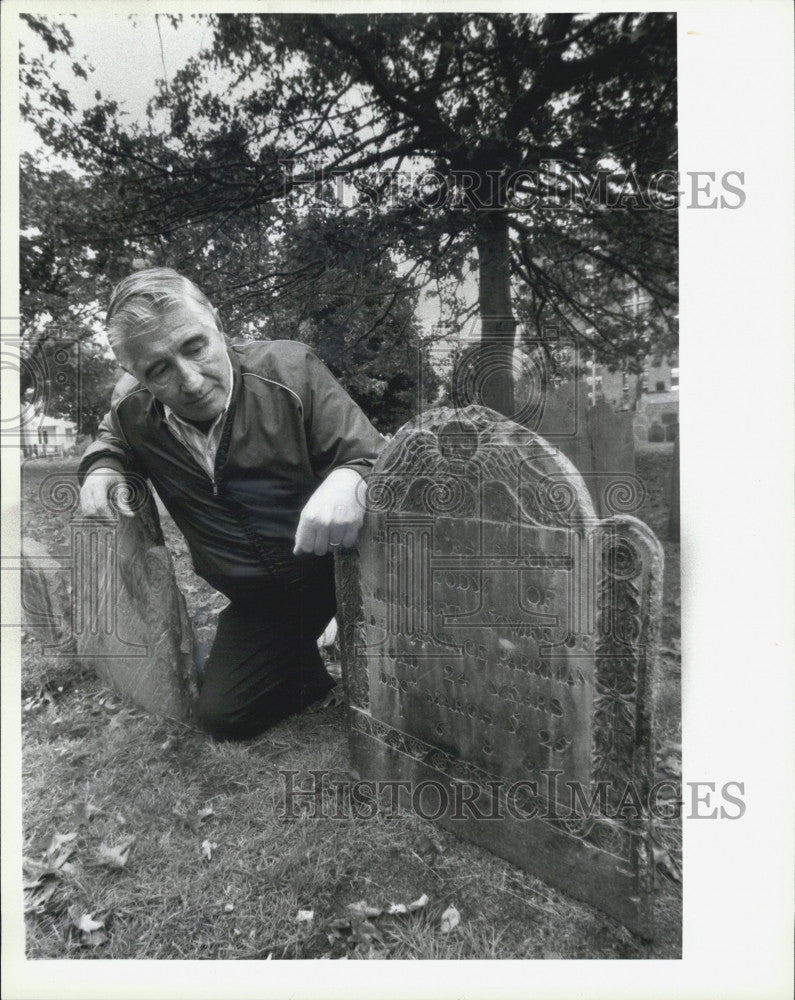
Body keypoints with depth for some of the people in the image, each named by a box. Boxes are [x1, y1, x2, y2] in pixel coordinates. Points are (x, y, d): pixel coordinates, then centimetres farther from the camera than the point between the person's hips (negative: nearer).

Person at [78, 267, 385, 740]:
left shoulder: (290, 369, -19)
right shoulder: (134, 411, -5)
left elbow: (374, 457, -20)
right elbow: (112, 439, 22)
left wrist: (348, 481, -43)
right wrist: (101, 468, -2)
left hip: (340, 561, -3)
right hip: (262, 603, 4)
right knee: (222, 715, 1)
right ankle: (316, 663, 26)